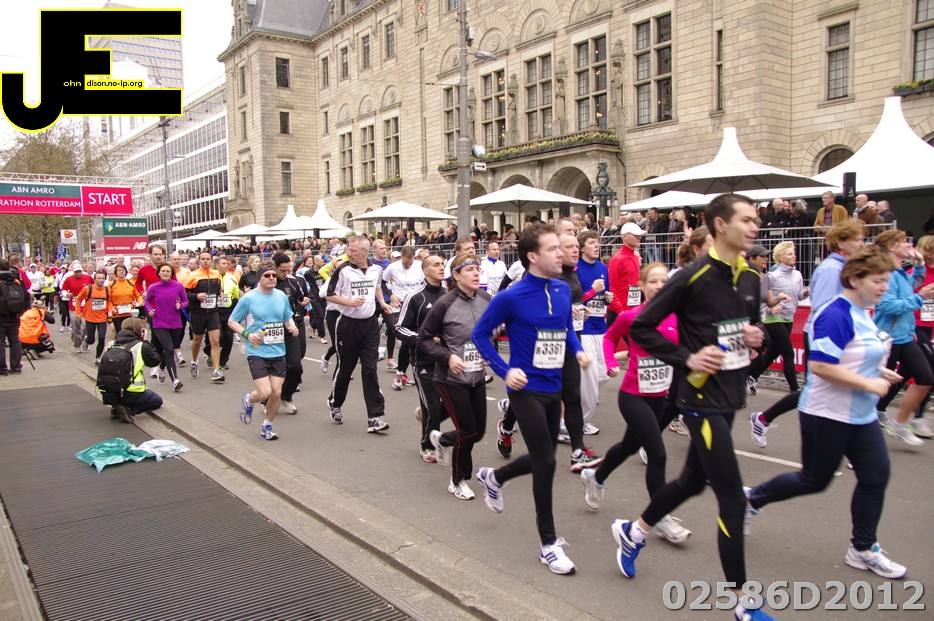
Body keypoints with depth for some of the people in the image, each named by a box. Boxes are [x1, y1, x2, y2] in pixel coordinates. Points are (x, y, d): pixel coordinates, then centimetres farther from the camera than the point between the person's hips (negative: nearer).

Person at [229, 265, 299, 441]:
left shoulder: (282, 296, 6)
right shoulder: (248, 298, -7)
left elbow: (288, 318, 21)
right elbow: (232, 322, 1)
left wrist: (292, 327, -1)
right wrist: (246, 334, -15)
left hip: (278, 352, 4)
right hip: (257, 352, -4)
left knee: (276, 393, 2)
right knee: (264, 392, -12)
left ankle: (267, 426, 26)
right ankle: (248, 400, 25)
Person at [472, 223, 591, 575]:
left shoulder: (563, 290, 2)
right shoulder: (512, 297, -16)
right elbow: (480, 334, -5)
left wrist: (578, 350, -3)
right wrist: (505, 371, -12)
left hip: (553, 389, 7)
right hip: (527, 391, -7)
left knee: (542, 459, 17)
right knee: (546, 462, -5)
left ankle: (493, 477, 46)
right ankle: (548, 544, 12)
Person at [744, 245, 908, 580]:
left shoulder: (861, 314, 9)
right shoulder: (836, 315, -22)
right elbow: (821, 366, -29)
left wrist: (878, 371, 7)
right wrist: (868, 384, -21)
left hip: (860, 415, 9)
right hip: (827, 415, -9)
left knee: (876, 475, 8)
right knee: (815, 480, 4)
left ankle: (863, 549, 23)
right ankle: (752, 499, 24)